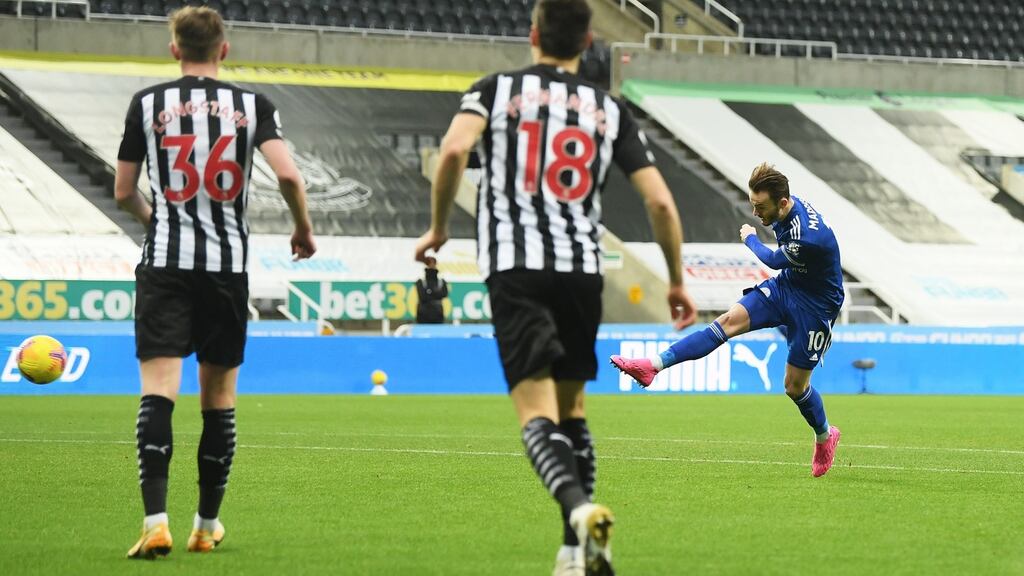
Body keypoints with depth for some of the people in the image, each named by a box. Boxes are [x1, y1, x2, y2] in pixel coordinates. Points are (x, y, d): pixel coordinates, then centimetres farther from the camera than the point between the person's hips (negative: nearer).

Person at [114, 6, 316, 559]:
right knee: (219, 398, 13)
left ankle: (155, 520, -25)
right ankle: (207, 525, 21)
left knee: (158, 390, -10)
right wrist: (304, 230, 9)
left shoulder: (148, 103, 4)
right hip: (228, 264, 1)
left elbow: (123, 192, 10)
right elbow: (288, 174, -9)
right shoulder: (252, 105, 4)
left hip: (165, 262, -1)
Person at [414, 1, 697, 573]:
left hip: (515, 268, -2)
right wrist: (677, 281, 17)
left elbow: (455, 149, -13)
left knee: (537, 410, -10)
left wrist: (439, 227, 1)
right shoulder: (611, 111, 12)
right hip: (583, 269, 3)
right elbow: (661, 202, 5)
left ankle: (580, 508, -36)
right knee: (572, 408, 17)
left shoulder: (496, 89, 7)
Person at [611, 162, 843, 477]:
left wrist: (750, 238, 3)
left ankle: (825, 436, 31)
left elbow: (774, 260, -13)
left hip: (815, 306, -7)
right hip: (785, 286, 7)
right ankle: (653, 366, -22)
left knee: (795, 385, 2)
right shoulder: (786, 208, -9)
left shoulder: (810, 237, -34)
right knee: (729, 321, -12)